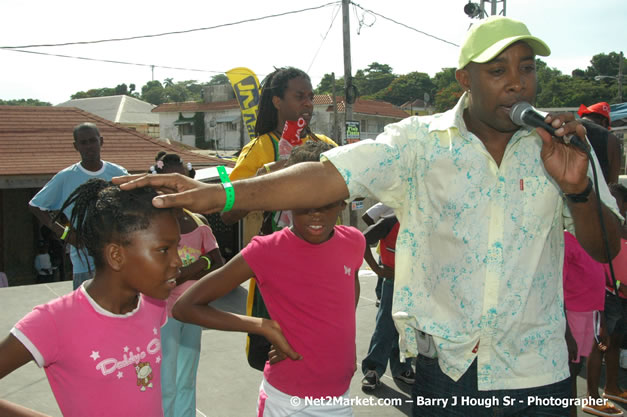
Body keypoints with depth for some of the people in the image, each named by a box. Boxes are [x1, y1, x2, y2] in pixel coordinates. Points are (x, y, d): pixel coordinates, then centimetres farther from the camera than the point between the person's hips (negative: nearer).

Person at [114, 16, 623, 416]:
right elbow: (330, 175, -18)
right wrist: (220, 193, -29)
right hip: (445, 371, -1)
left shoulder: (560, 145, 0)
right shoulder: (420, 141, -6)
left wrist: (577, 188, -20)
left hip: (538, 375, 2)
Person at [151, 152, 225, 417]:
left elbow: (220, 267, -3)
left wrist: (180, 275, -16)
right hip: (164, 313, -5)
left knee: (187, 384, 17)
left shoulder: (199, 223, 4)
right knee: (166, 387, 3)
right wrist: (198, 265, -20)